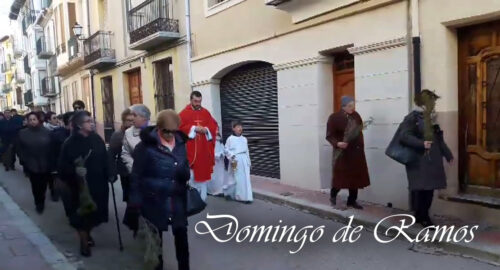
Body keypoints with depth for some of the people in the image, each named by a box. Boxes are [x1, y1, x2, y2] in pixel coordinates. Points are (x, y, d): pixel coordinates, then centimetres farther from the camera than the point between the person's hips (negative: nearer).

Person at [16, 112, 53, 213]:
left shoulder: (46, 132, -4)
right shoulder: (23, 133, -1)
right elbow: (19, 148, 4)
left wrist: (50, 161, -5)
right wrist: (24, 160, -2)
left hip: (45, 164, 0)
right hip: (31, 165, 0)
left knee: (43, 184, 11)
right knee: (35, 185, 5)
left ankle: (40, 202, 34)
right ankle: (39, 203, 24)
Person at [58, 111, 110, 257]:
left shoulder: (97, 139, 1)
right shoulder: (70, 143, -12)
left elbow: (105, 160, 8)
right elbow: (63, 166, -13)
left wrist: (108, 176, 6)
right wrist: (74, 170, -30)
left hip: (98, 183, 4)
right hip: (81, 185, -4)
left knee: (95, 211, 17)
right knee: (82, 214, 6)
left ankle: (88, 234, 43)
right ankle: (84, 243, 25)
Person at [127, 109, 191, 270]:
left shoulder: (180, 144, 2)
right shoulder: (146, 146, -12)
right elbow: (136, 177, -9)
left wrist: (185, 173, -13)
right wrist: (135, 203, -10)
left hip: (177, 201, 4)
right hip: (154, 201, -4)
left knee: (181, 236, 12)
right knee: (155, 238, 14)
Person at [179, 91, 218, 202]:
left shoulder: (206, 112, 10)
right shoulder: (184, 113, -3)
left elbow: (214, 125, 9)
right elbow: (180, 127, -12)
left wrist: (206, 130, -10)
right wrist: (194, 128, -17)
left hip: (204, 148, 4)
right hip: (190, 148, -4)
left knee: (203, 171, 9)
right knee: (191, 172, -2)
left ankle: (202, 198, 21)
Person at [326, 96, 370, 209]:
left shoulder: (356, 116, 5)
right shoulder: (334, 118, -10)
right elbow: (329, 136, -10)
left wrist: (361, 144, 11)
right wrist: (337, 143, -27)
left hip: (356, 151, 5)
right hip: (342, 152, -5)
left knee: (355, 176, 8)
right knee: (340, 176, 2)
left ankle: (352, 200, 22)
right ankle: (333, 194, 29)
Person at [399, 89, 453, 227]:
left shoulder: (431, 118, 17)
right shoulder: (412, 118, -7)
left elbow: (439, 139, 24)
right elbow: (404, 136, -19)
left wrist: (448, 155, 24)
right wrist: (421, 143, -27)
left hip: (432, 160, 8)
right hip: (418, 161, -8)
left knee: (429, 189, 8)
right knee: (419, 189, -5)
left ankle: (423, 216, 21)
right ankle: (420, 217, 7)